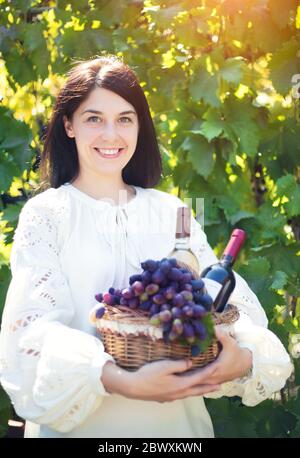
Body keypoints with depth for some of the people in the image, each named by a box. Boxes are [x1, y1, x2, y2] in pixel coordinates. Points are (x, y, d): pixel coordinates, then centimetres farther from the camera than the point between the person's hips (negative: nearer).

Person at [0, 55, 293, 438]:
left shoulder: (171, 212, 3)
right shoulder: (45, 215, -6)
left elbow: (229, 300, -3)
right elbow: (33, 330, -17)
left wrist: (245, 357, -25)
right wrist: (123, 382, -31)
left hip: (177, 418, 3)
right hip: (82, 424, -3)